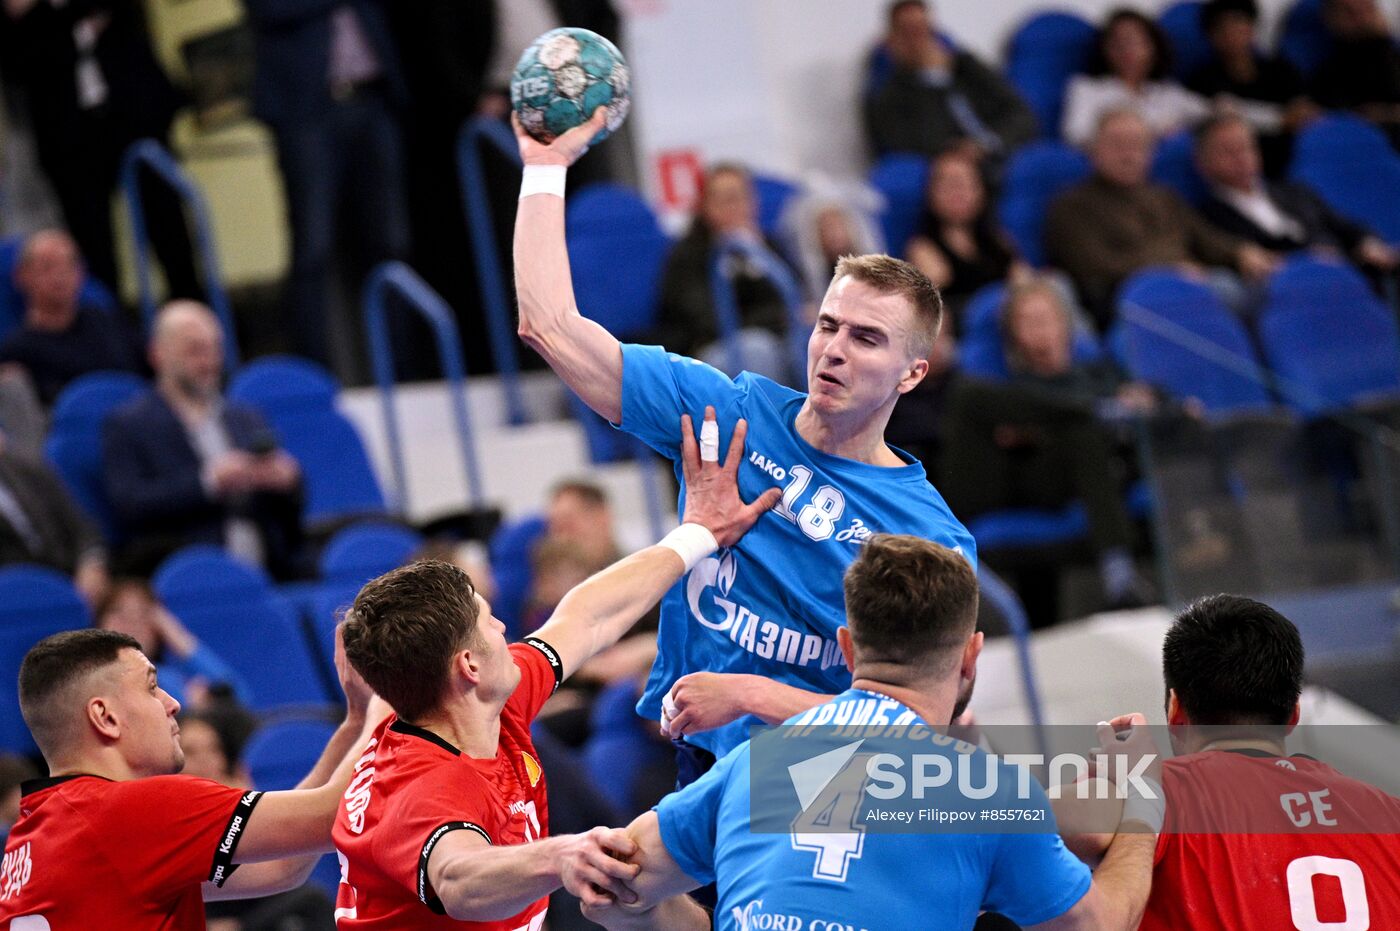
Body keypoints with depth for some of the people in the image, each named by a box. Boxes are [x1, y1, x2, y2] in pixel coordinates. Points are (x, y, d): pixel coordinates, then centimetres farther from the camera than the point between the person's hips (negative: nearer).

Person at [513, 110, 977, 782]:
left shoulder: (936, 542, -4)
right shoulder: (734, 414, 7)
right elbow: (551, 325, 7)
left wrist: (749, 695, -16)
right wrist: (546, 166, 8)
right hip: (697, 770, 2)